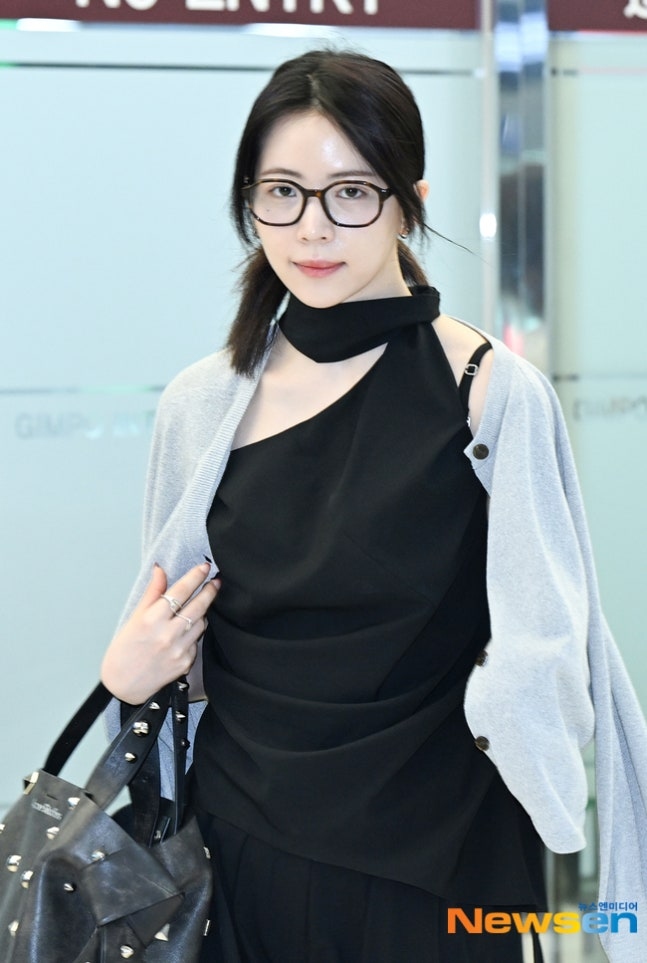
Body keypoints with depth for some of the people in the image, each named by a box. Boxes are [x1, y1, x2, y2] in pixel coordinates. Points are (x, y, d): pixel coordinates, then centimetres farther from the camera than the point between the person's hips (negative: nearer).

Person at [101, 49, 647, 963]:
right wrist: (128, 674, -6)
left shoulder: (495, 393, -12)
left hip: (431, 869, -3)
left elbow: (541, 663, -11)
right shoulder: (201, 405, 0)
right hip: (241, 853, 4)